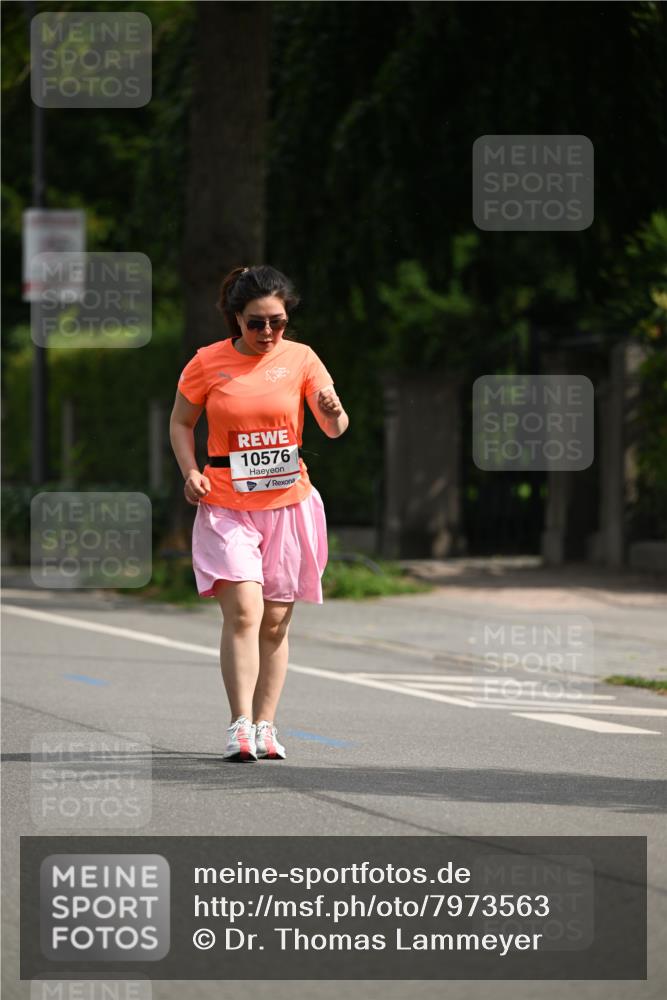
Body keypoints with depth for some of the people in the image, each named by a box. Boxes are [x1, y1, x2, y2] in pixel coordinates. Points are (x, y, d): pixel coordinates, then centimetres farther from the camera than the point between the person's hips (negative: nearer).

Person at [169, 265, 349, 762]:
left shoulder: (300, 358, 0)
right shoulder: (208, 362, -1)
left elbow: (334, 428, -7)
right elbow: (181, 422, 11)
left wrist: (334, 413, -30)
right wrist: (191, 472, -6)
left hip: (288, 503, 2)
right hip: (225, 506, -2)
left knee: (276, 622, 6)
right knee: (243, 610, -16)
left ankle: (265, 726, 15)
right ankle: (240, 726, -15)